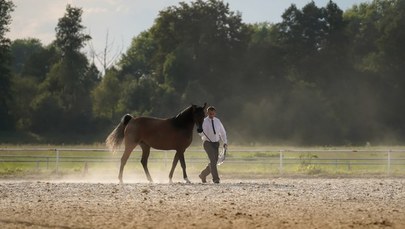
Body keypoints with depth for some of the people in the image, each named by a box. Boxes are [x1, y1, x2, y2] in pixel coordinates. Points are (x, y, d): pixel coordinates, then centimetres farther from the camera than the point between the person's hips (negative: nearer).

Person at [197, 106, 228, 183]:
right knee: (213, 160, -20)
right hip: (208, 143, -5)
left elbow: (222, 132, 14)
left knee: (214, 161, 6)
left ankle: (203, 175, 26)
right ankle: (215, 178, -19)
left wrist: (225, 142, 6)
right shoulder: (204, 122, -9)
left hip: (216, 143, 5)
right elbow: (202, 134, -17)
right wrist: (200, 132, -40)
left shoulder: (217, 121, 4)